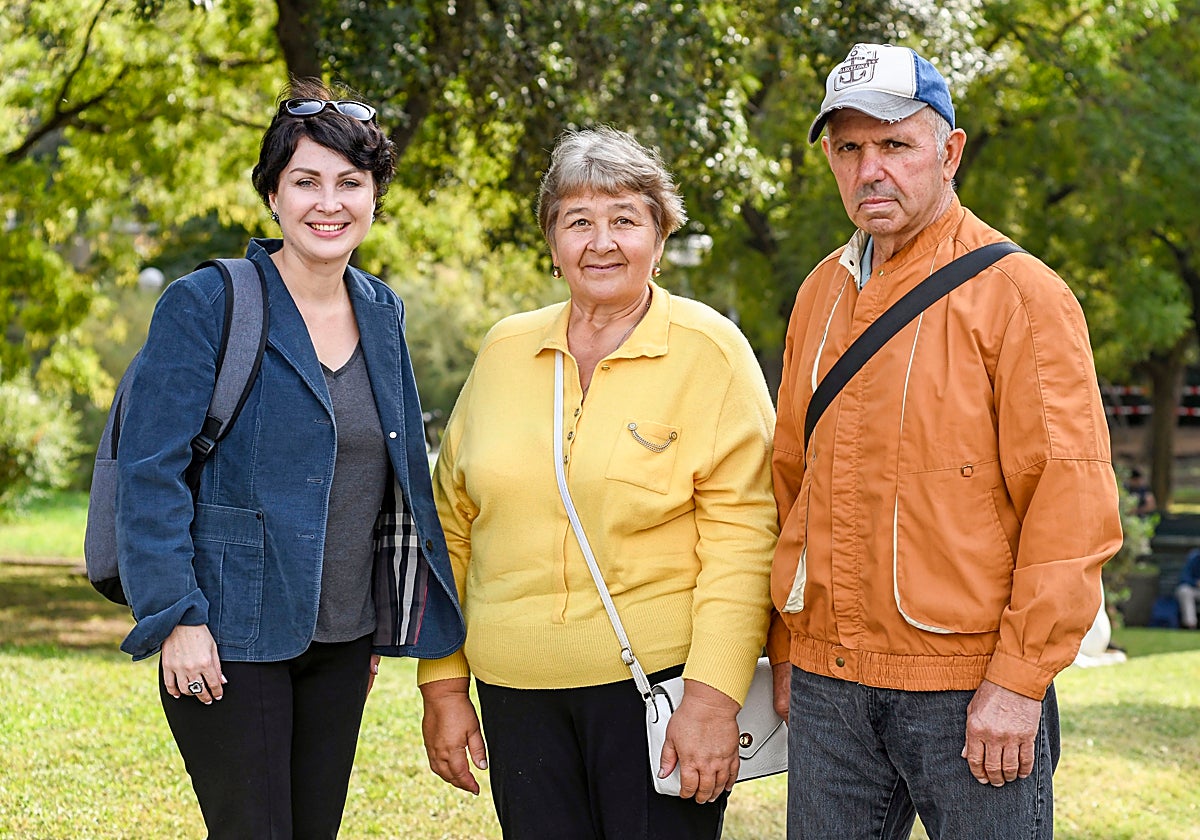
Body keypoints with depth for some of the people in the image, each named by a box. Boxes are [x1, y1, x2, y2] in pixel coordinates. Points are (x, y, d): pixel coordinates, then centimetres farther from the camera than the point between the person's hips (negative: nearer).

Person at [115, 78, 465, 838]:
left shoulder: (381, 313, 10)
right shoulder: (205, 305, -9)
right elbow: (151, 472, -11)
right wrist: (176, 617, -17)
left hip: (343, 638, 6)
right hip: (232, 636, -6)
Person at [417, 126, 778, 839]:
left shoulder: (710, 352, -3)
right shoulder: (504, 352, 9)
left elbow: (740, 534, -9)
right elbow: (452, 524, 13)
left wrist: (714, 697, -16)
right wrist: (443, 684, 9)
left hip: (659, 683, -3)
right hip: (518, 691, 4)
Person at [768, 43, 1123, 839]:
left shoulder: (1020, 293, -6)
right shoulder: (822, 294, 12)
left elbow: (1071, 505, -11)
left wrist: (1020, 680, -15)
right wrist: (786, 650, 14)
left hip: (970, 690, -5)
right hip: (829, 684, 5)